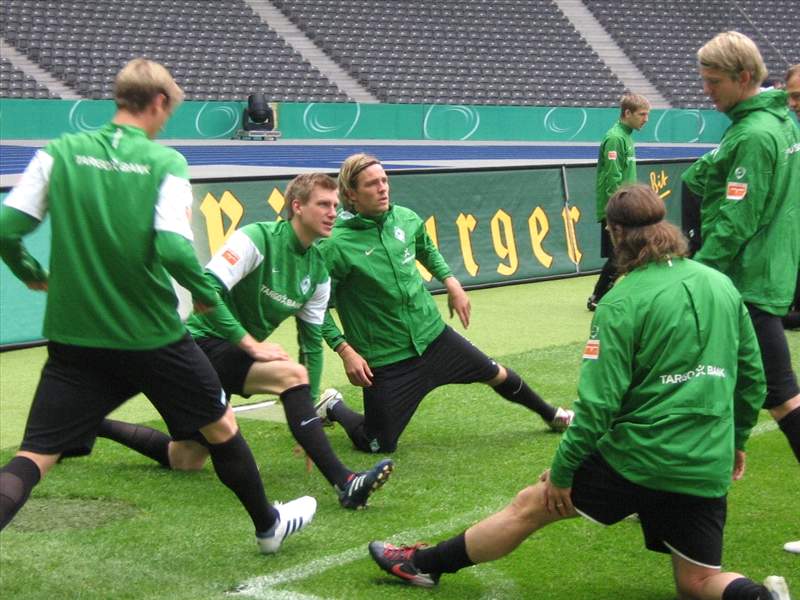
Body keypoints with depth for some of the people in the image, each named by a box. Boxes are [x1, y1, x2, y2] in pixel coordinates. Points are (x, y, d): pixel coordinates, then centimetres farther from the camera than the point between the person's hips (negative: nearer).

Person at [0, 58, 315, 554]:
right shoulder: (165, 161, -9)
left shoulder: (59, 153, -1)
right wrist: (207, 293, -2)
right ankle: (268, 525, 39)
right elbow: (173, 249, -20)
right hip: (153, 338, -2)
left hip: (73, 341, 2)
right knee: (221, 427, 21)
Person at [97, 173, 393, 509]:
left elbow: (311, 343, 10)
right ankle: (345, 484, -34)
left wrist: (309, 414, 5)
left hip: (236, 353, 9)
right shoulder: (257, 239, -18)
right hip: (204, 341, -9)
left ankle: (91, 426, 34)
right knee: (292, 374, -31)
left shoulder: (318, 271, 5)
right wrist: (252, 344, -28)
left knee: (185, 461, 17)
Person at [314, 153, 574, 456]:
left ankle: (551, 416, 45)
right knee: (378, 445, 0)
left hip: (432, 335, 6)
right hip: (386, 359, -6)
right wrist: (345, 350, -22)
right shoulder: (336, 244, -22)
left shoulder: (405, 218, -3)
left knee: (497, 374, 18)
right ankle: (333, 409, 30)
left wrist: (451, 282, 9)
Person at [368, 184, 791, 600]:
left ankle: (423, 565, 23)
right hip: (709, 470, 5)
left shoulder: (622, 304, -12)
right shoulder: (722, 286, 5)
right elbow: (752, 374, 13)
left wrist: (562, 471, -3)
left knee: (530, 506, 12)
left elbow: (599, 401, -14)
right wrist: (736, 439, 27)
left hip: (637, 458, -4)